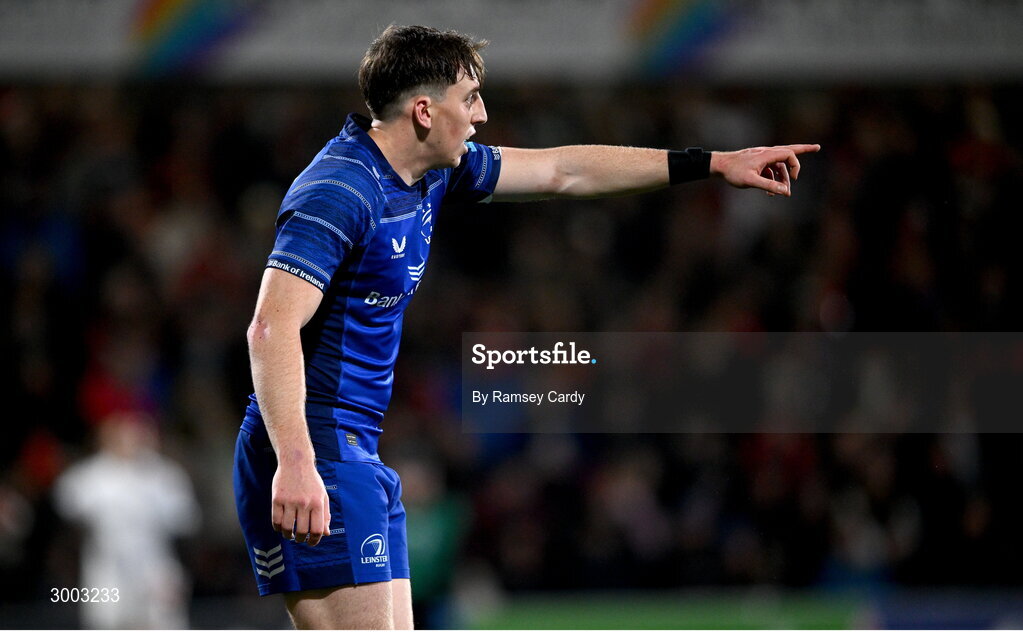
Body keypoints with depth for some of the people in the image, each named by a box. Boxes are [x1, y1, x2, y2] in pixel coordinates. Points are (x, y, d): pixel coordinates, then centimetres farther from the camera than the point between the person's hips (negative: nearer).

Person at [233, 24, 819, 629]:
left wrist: (716, 163, 24)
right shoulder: (338, 192, -17)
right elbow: (273, 328, -26)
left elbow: (562, 171, 22)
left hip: (359, 457, 10)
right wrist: (295, 463, -37)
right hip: (310, 459, -10)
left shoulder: (434, 174, 12)